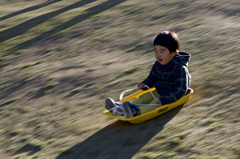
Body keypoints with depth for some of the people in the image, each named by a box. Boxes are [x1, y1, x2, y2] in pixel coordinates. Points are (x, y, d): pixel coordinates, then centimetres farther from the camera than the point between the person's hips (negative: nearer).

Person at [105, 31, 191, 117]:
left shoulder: (179, 68, -23)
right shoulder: (158, 63, 2)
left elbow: (181, 90, -28)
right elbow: (153, 76, 21)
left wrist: (164, 100, -35)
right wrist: (145, 83, -1)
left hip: (172, 96, -8)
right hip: (159, 92, 8)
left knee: (156, 102, -30)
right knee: (144, 97, -10)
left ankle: (136, 111, -56)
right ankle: (121, 108, -29)